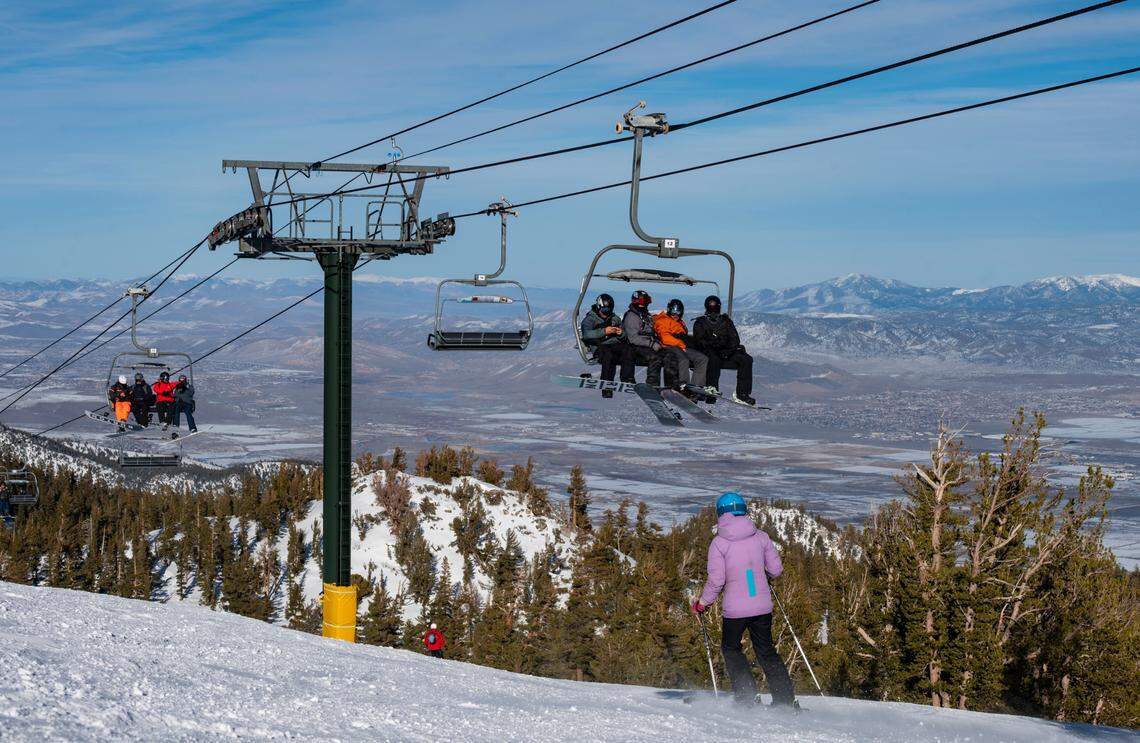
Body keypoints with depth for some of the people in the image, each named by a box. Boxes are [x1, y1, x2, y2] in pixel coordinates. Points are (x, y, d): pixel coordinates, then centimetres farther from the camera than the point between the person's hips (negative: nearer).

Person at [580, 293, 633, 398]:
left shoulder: (614, 318, 26)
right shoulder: (590, 319, 9)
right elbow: (586, 334, -12)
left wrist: (620, 333, 0)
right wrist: (604, 331, -21)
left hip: (615, 344, 4)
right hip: (599, 347, -4)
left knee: (627, 349, -29)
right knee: (608, 354, -39)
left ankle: (627, 379, -35)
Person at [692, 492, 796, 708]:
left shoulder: (719, 543, -9)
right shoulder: (760, 537, 0)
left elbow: (716, 580, -12)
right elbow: (776, 570, 4)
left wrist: (702, 603, 3)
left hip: (735, 609, -3)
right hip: (763, 607, 3)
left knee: (731, 648, 19)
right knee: (766, 650, 19)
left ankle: (748, 697, 11)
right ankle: (786, 699, 15)